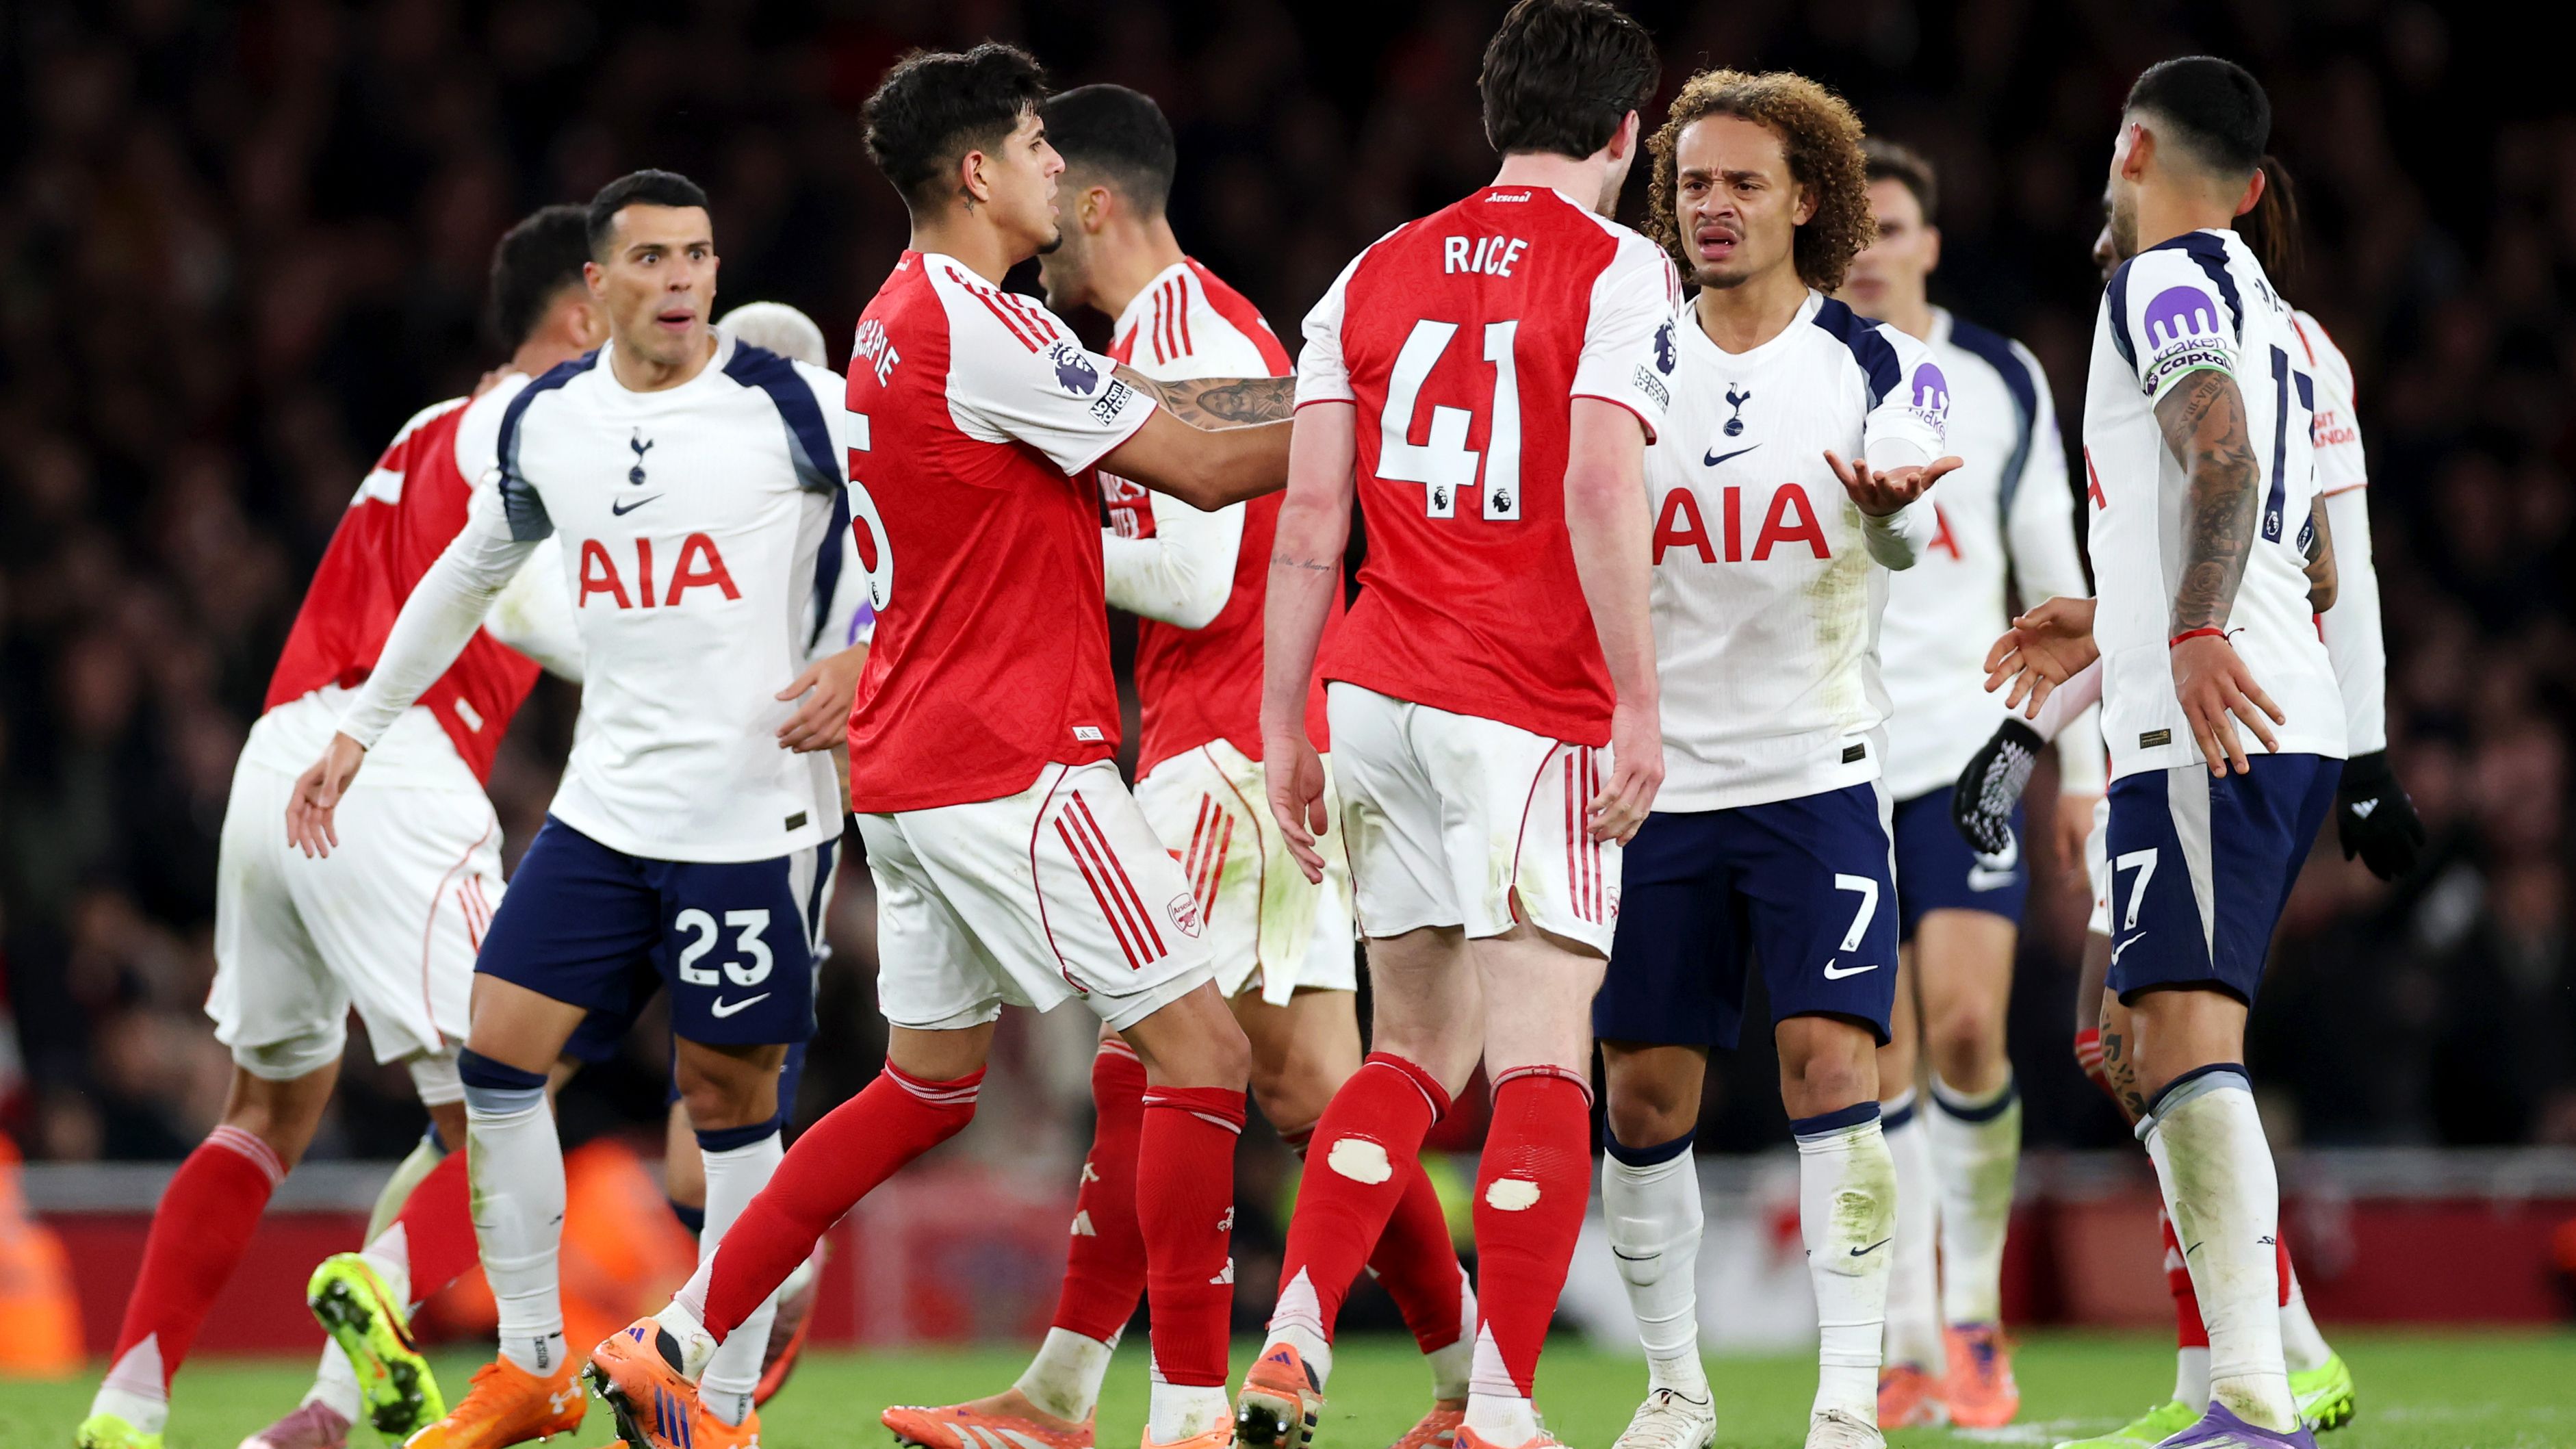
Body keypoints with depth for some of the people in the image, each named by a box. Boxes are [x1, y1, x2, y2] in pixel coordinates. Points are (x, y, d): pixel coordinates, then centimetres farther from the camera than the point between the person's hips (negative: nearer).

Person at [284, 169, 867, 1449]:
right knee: (497, 1053, -1)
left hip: (757, 813, -5)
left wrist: (864, 665, -17)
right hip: (606, 804, 5)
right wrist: (357, 729, 24)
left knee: (729, 1095, -2)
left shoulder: (786, 407, -8)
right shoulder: (544, 420, 6)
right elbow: (471, 569, 22)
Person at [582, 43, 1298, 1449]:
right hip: (1010, 760, -10)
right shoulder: (979, 327, -16)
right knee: (1200, 1044, -6)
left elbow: (1157, 408, 13)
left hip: (913, 760, 10)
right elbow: (1202, 467, -13)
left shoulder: (904, 319, 15)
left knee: (929, 1082, 17)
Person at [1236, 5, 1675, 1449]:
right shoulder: (1620, 272, -3)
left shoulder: (1375, 274, 13)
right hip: (1531, 708, -5)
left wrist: (1287, 730, 12)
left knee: (1417, 1051, 16)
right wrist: (1637, 702, -17)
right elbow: (1600, 487, -16)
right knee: (1540, 1068, -3)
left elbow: (1310, 519, 9)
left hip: (1377, 685, 6)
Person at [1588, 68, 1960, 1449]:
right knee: (1645, 1090, 3)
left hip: (1818, 771, -3)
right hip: (1661, 781, 3)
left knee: (1831, 1064, -14)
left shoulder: (1878, 365, 1)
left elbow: (1910, 544, -13)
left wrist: (1892, 502, -35)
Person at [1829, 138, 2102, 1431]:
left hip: (1965, 747, 0)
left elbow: (2056, 579, 11)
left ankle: (1975, 1301, 4)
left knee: (1964, 1026, -13)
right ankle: (1909, 1348, 3)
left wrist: (2086, 765, 8)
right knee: (1878, 1053, -3)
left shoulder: (2002, 382, 8)